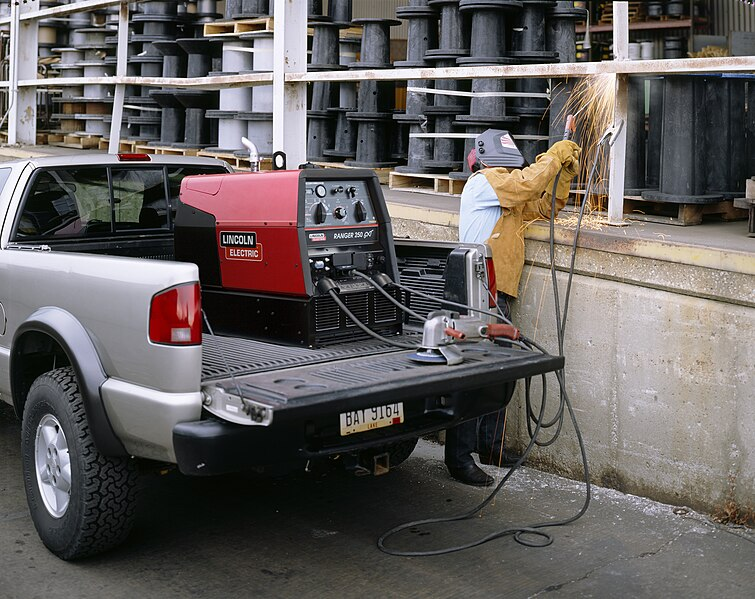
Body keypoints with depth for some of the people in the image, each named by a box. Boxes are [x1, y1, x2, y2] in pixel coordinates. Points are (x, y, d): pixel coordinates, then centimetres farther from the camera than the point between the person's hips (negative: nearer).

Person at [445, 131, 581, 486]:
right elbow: (529, 182, -16)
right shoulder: (484, 182, -5)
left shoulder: (514, 199, 23)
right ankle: (459, 457, -8)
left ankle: (489, 445, 27)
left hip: (499, 297, 10)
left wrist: (565, 168, 12)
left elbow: (548, 204, 24)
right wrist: (555, 155, -3)